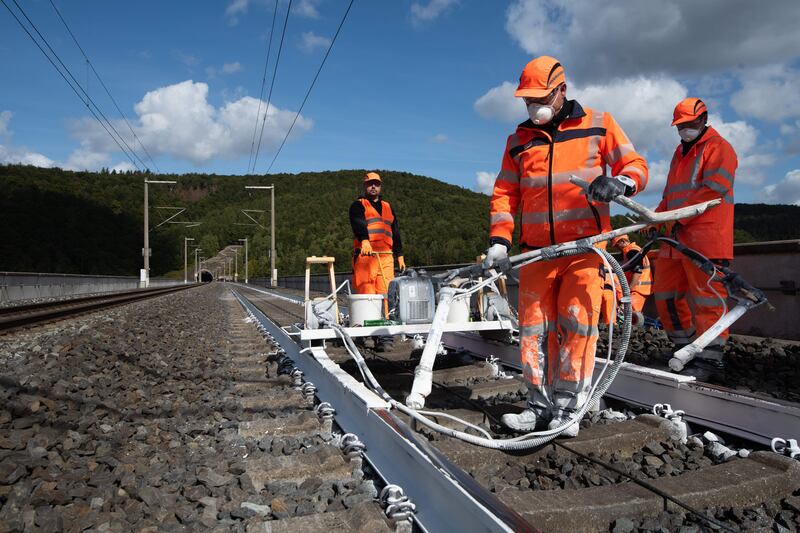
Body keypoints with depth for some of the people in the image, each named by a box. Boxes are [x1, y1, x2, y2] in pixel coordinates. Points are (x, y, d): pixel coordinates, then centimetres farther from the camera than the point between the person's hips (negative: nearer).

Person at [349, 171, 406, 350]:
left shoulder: (387, 207, 27)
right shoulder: (358, 206, 10)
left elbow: (395, 232, 29)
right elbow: (358, 224, -11)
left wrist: (400, 255, 22)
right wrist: (365, 241, -31)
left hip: (386, 257, 4)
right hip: (365, 255, -4)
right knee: (367, 296, -10)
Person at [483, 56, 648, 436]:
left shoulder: (598, 124, 6)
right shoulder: (519, 139, 15)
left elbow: (635, 165, 5)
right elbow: (505, 194, 13)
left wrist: (620, 182, -20)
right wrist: (499, 240, 0)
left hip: (585, 247, -3)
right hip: (536, 250, 3)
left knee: (577, 324, -8)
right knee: (535, 328, 2)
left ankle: (567, 407, 3)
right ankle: (540, 405, 12)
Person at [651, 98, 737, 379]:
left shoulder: (718, 147, 0)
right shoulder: (680, 152, 26)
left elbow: (713, 189, -13)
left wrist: (681, 219, -16)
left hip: (705, 237, -8)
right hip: (676, 238, 9)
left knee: (706, 297, -8)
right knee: (665, 293, 8)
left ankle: (709, 358, -3)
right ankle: (685, 347, 21)